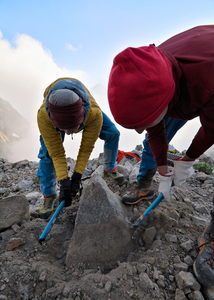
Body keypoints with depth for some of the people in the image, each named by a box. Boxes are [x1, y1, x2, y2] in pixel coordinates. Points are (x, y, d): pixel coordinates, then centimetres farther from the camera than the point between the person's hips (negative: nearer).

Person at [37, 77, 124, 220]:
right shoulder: (43, 115, -44)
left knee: (112, 133, -10)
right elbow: (56, 153, -32)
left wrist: (77, 176, -28)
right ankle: (49, 195, 5)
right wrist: (64, 182, -34)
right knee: (48, 152, -17)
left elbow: (86, 148, -30)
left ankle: (110, 168, 17)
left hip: (85, 110, 1)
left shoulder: (94, 113, -45)